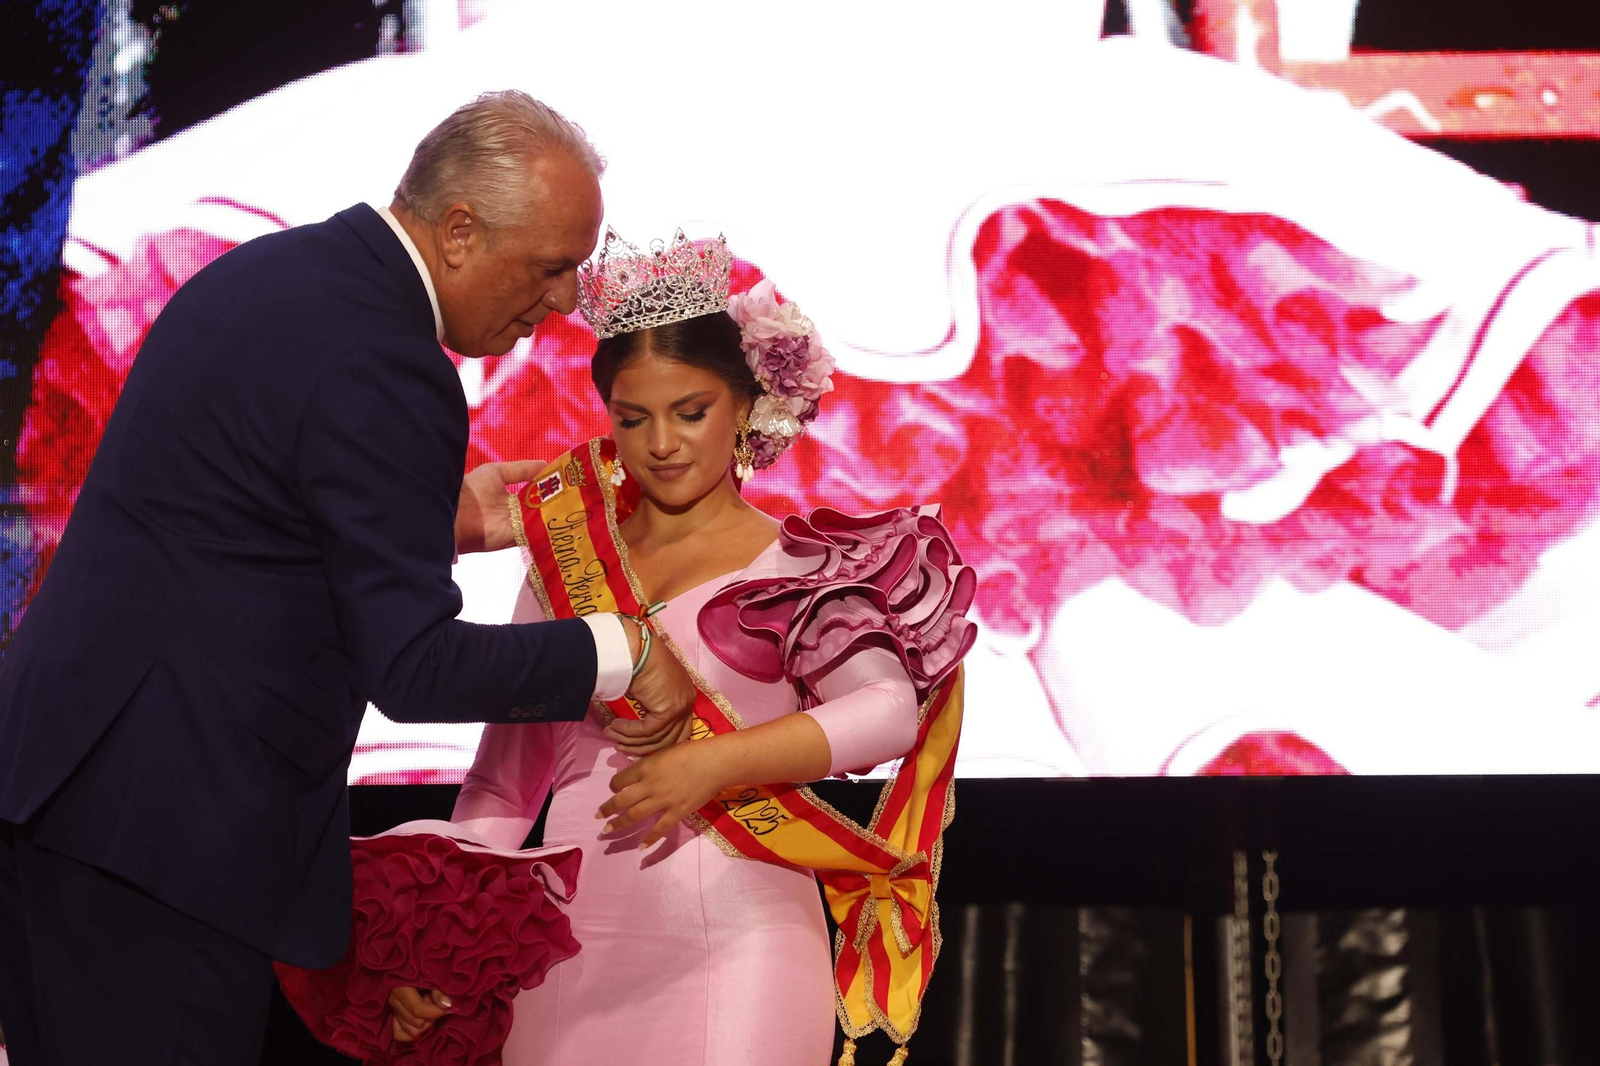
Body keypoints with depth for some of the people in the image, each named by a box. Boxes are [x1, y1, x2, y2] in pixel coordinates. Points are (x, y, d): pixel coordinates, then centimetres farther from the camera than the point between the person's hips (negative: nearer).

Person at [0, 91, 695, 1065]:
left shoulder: (270, 273, 12)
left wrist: (443, 523, 19)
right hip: (166, 806, -10)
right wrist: (618, 655, -9)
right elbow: (413, 670, -19)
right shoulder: (385, 366, -18)